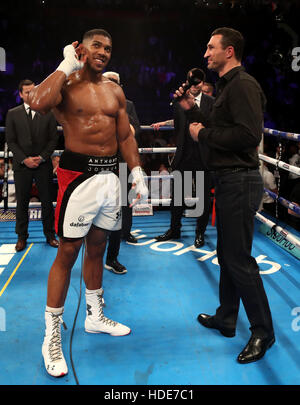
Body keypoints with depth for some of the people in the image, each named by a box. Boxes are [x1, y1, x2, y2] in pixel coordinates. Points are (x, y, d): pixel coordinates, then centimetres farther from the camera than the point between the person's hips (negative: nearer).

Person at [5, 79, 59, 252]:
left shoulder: (48, 113, 5)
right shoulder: (13, 114, 5)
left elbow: (54, 139, 3)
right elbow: (11, 141, 3)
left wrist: (41, 157, -8)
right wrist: (24, 159, -9)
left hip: (43, 164, 0)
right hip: (22, 165, 0)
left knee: (47, 201, 5)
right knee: (22, 202, 6)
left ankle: (50, 234, 18)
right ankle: (22, 236, 18)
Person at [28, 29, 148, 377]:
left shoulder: (115, 91, 15)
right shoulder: (66, 84, -3)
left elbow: (125, 136, 16)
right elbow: (37, 103, -26)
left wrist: (137, 173, 8)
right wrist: (67, 66, -14)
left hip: (110, 175, 6)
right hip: (78, 175, -6)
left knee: (96, 247, 16)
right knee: (68, 251, -4)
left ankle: (94, 316, 31)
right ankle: (51, 336, 7)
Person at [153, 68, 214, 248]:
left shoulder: (211, 102, 0)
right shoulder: (179, 102, 7)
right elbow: (178, 127, 12)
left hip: (204, 157, -2)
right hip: (184, 157, 2)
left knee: (204, 197, 6)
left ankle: (200, 233, 21)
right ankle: (174, 230, 26)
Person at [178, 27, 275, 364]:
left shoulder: (243, 85, -13)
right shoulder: (227, 87, 20)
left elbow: (249, 134, -26)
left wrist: (203, 134, -14)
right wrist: (191, 111, 14)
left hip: (240, 181, -11)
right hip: (227, 180, 11)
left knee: (239, 259, -6)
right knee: (227, 253, 17)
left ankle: (263, 331, 8)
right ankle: (226, 318, 31)